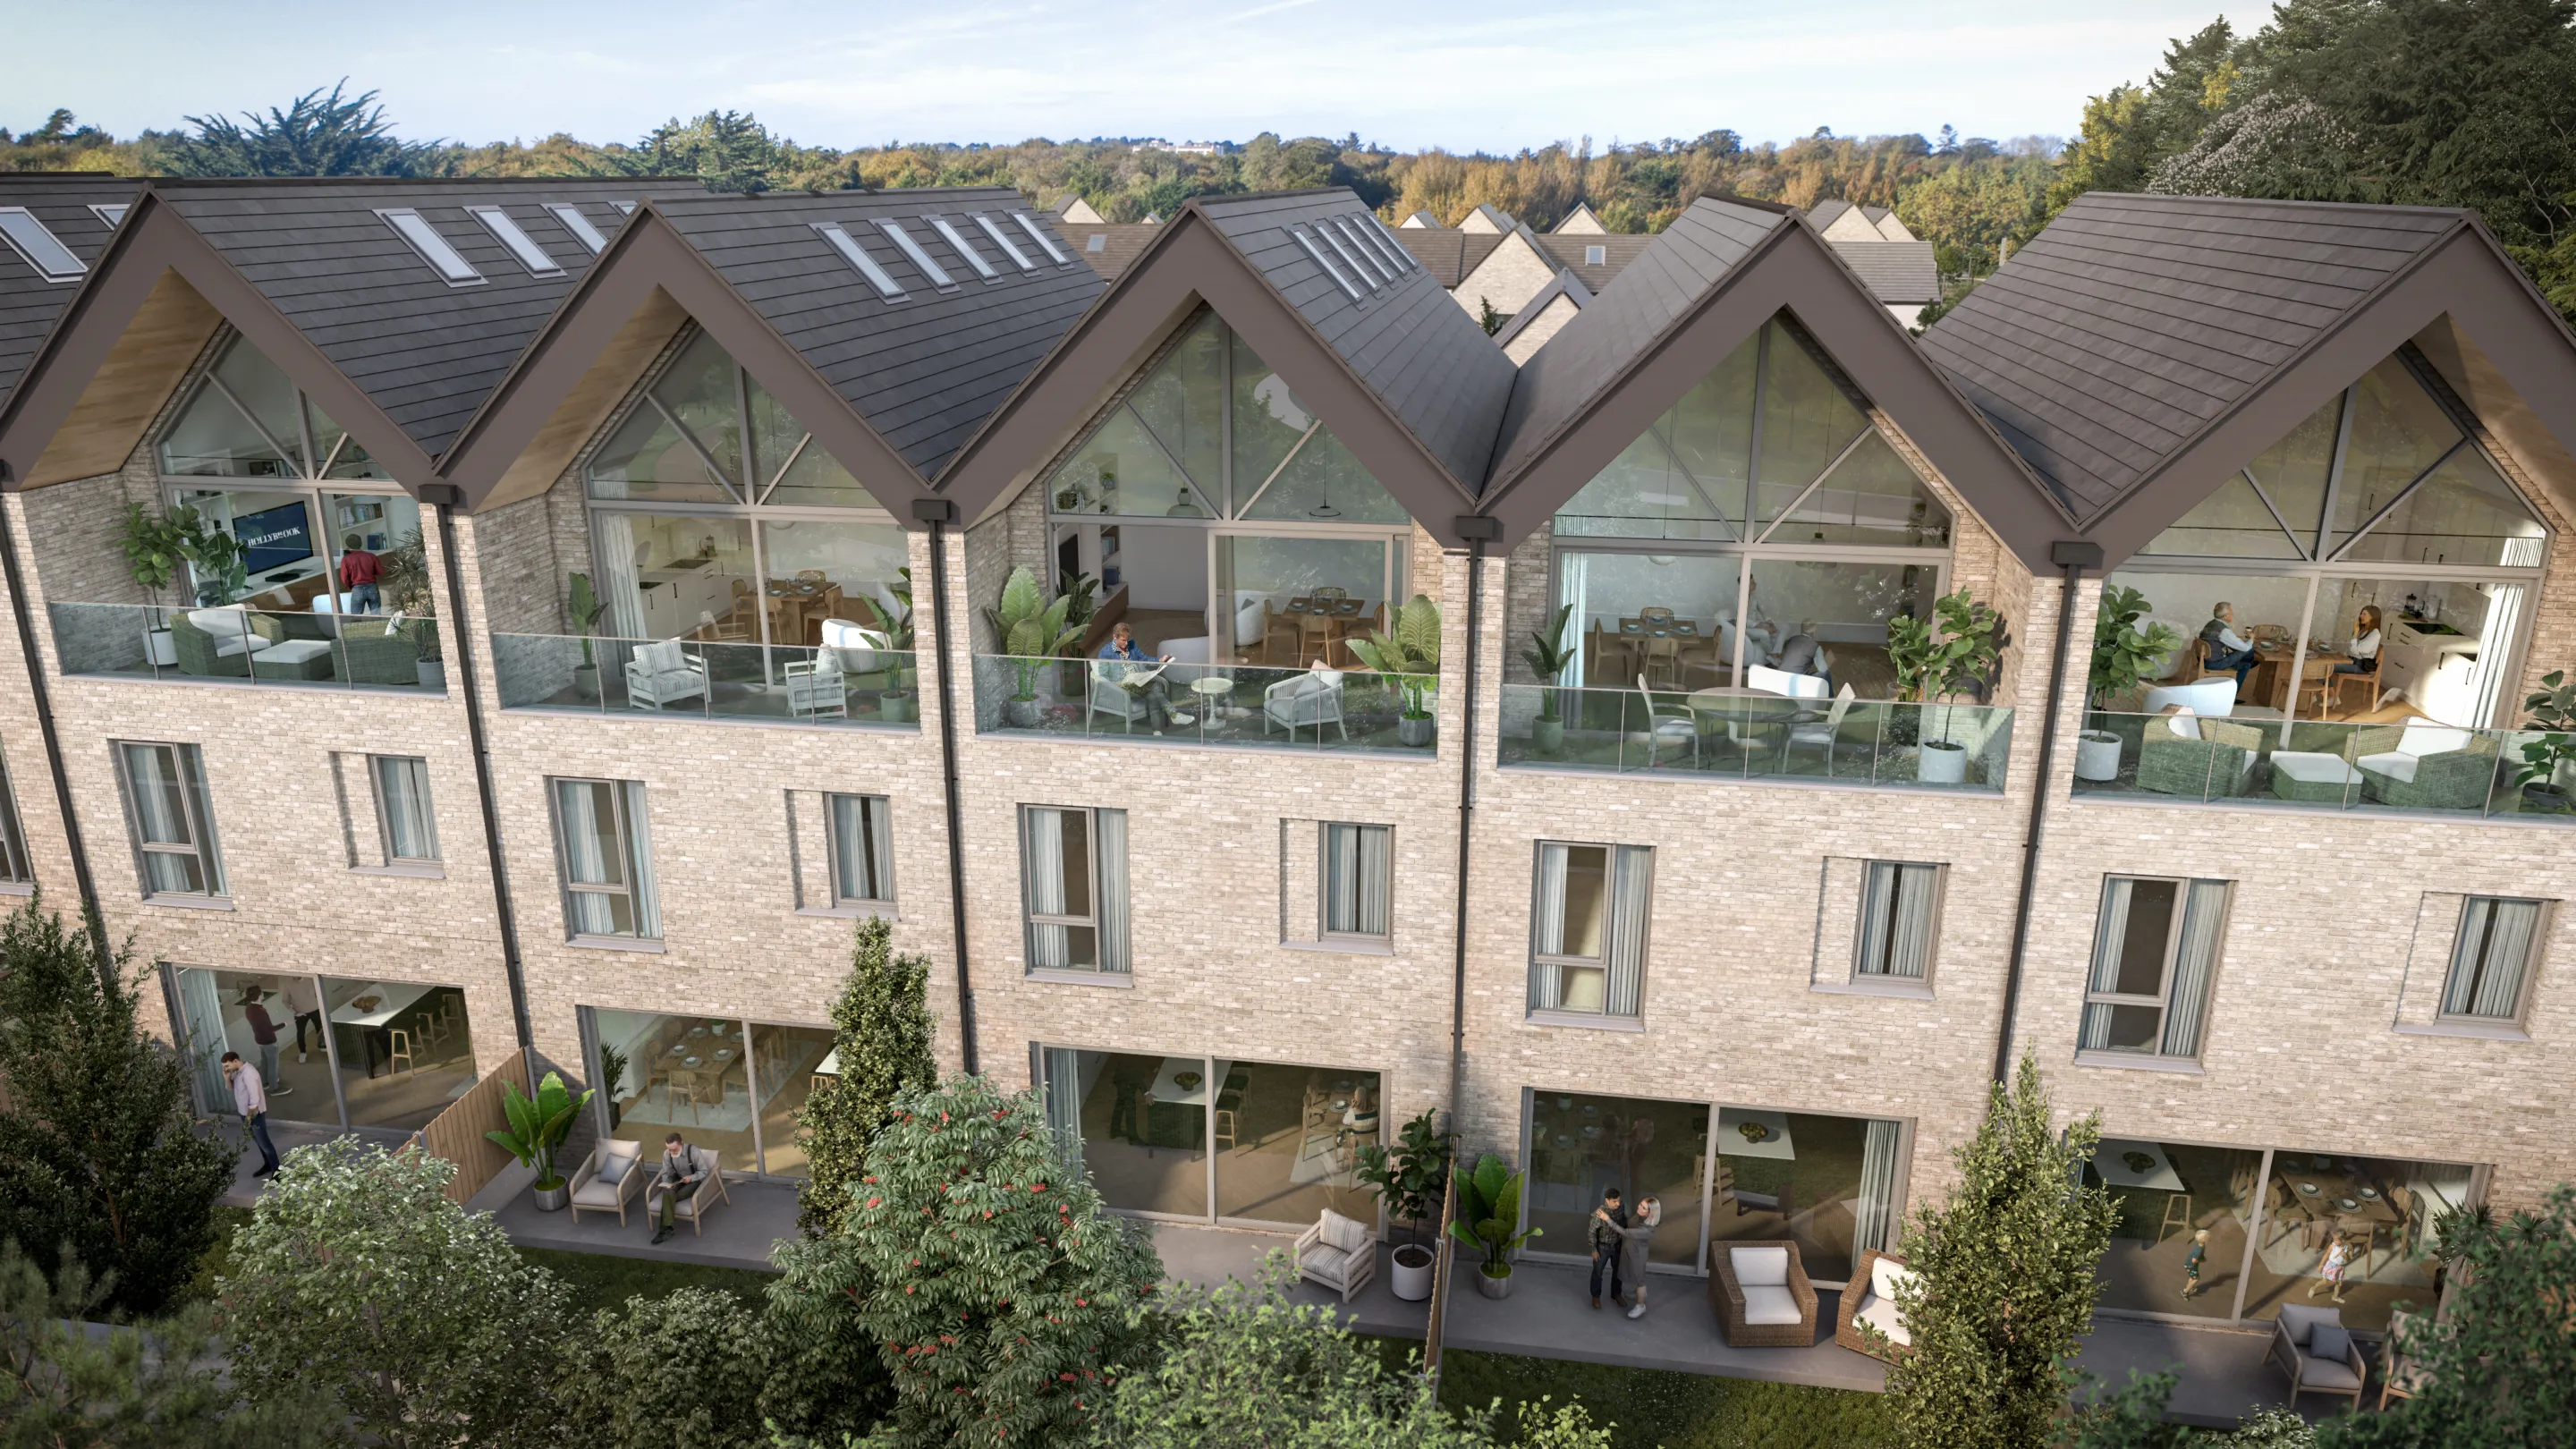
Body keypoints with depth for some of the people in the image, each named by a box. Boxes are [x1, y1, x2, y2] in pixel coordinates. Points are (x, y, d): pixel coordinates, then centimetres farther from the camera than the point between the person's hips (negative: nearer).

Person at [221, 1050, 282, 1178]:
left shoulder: (248, 1073, -28)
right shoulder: (238, 1071, 1)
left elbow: (254, 1099, -27)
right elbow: (233, 1087, 15)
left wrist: (249, 1117, -20)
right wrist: (227, 1078, -5)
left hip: (255, 1114, -9)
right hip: (245, 1113, 9)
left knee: (264, 1143, 0)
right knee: (258, 1141, 21)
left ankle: (276, 1171, 10)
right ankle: (267, 1165, 37)